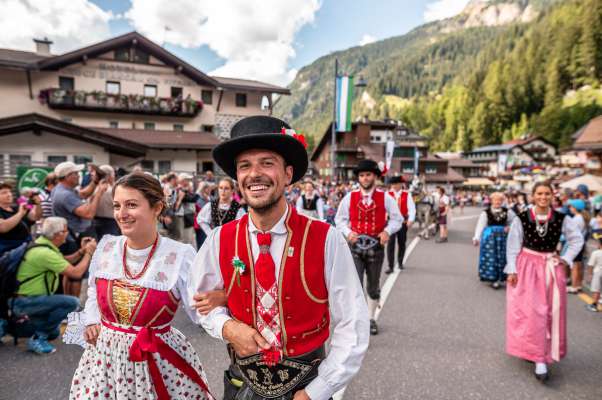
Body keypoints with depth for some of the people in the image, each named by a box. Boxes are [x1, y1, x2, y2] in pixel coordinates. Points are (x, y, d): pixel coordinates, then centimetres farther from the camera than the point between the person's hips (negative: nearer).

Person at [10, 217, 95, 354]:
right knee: (71, 302, -25)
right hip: (24, 302, -10)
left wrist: (81, 251, 0)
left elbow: (63, 261, 15)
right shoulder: (45, 253, -28)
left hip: (26, 298, 10)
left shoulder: (43, 243, 2)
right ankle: (37, 338, -11)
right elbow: (76, 272, -28)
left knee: (53, 333, 20)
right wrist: (89, 253, -14)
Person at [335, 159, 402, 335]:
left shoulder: (385, 198, -2)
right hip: (355, 246, -1)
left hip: (376, 246, 1)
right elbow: (339, 219, 6)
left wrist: (387, 231, -15)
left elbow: (397, 219, 4)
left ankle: (371, 319, 34)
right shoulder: (349, 197, -1)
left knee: (373, 286, 16)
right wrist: (348, 232, -12)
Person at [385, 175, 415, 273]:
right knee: (390, 244, -6)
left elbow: (412, 208, -4)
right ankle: (390, 266, -2)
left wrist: (410, 220, -16)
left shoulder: (407, 195, 1)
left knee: (402, 243, 15)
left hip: (403, 222, 1)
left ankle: (400, 262, 35)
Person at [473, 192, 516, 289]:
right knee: (491, 258, 0)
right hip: (490, 237, -2)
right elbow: (480, 226, -9)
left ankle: (499, 278, 17)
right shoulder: (486, 213, -6)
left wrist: (509, 227, -6)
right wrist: (476, 238, -18)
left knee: (502, 257, 6)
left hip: (503, 237, 2)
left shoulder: (507, 212, 2)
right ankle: (493, 278, 10)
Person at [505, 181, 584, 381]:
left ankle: (544, 354, 27)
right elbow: (513, 245, -5)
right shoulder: (522, 218, -10)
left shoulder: (561, 219, -4)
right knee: (530, 312, -3)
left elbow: (577, 239, 10)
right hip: (527, 267, -2)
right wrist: (512, 270, -8)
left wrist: (566, 259, 0)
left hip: (551, 268, 3)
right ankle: (537, 356, 6)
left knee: (551, 313, 10)